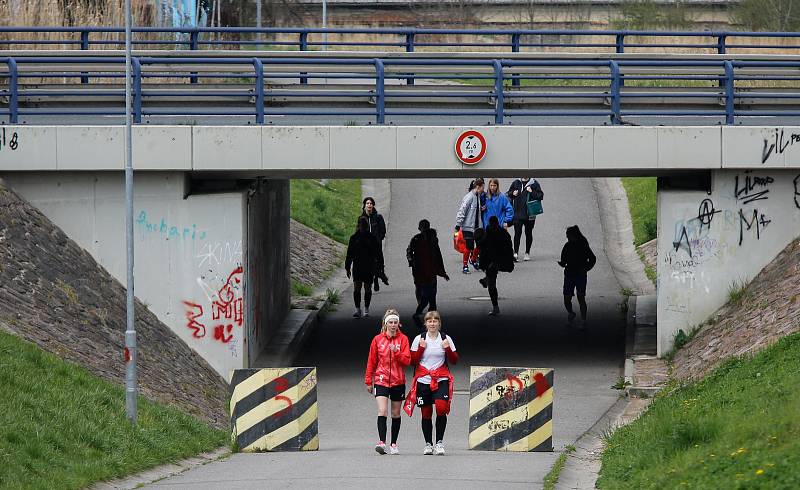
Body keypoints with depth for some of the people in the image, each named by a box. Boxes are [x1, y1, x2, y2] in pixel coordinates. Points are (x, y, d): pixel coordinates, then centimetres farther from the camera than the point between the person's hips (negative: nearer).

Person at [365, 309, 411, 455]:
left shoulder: (403, 339, 2)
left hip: (398, 381, 1)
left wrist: (396, 352, -20)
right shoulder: (378, 339, 3)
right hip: (381, 380, -1)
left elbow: (407, 360, -4)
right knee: (382, 411, -16)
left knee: (396, 414, 9)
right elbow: (371, 361, 8)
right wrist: (368, 381, 8)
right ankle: (381, 441, -23)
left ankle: (394, 444, 17)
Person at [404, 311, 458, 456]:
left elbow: (454, 360, 6)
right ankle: (428, 444, 17)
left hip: (441, 380, -1)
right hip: (423, 380, 1)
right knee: (426, 413, 4)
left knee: (441, 407, -21)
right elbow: (413, 360, 2)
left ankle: (440, 442, -12)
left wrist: (448, 348, -10)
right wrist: (421, 348, -11)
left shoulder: (446, 339, 6)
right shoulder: (419, 339, 5)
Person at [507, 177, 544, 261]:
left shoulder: (534, 184, 0)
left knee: (528, 233, 11)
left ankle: (527, 253, 22)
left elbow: (541, 196, -3)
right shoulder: (516, 183, 7)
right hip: (517, 213, 0)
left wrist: (532, 192, -17)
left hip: (529, 214, 0)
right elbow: (508, 194, 17)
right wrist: (512, 194, -4)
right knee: (517, 233, -9)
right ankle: (516, 253, -12)